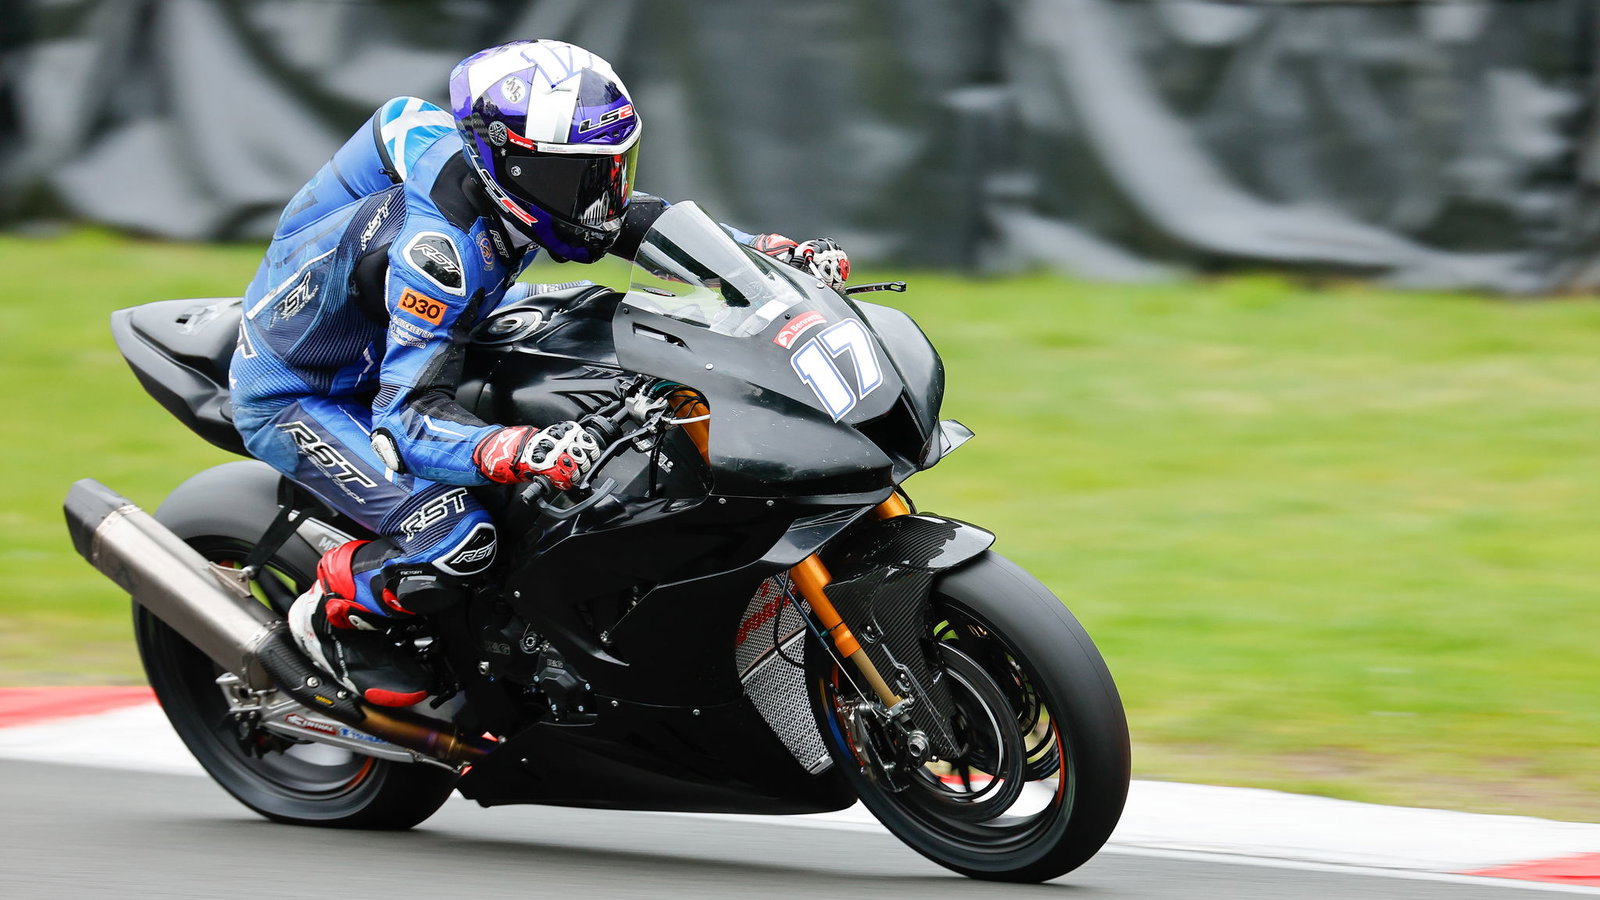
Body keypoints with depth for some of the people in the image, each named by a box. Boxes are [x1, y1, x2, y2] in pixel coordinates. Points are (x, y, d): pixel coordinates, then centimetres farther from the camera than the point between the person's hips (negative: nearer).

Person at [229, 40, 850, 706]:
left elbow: (634, 220, 1)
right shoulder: (439, 248, -38)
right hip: (296, 398, -9)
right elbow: (409, 415, -41)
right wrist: (517, 452, -59)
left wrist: (780, 252, -12)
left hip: (378, 345, 9)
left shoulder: (502, 179, -13)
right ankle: (331, 613, 1)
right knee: (457, 541, -29)